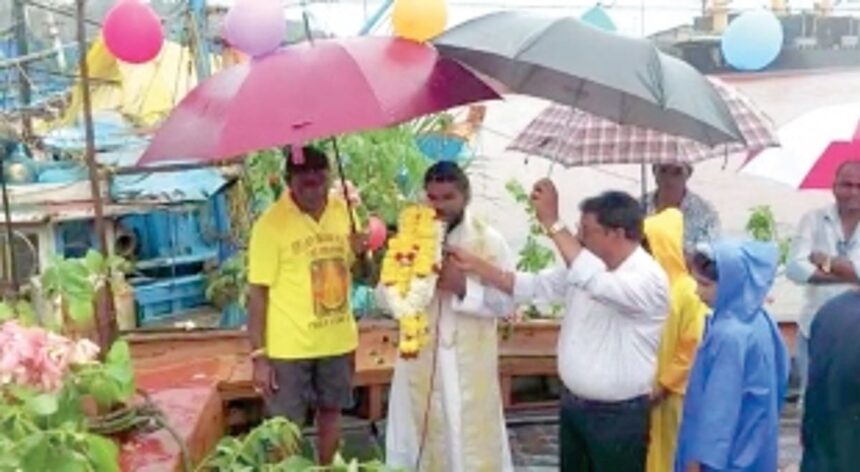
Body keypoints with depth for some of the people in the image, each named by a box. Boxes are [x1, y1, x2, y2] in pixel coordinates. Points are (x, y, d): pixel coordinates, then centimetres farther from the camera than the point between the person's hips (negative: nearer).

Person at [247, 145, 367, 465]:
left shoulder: (345, 210, 0)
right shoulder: (270, 223, -14)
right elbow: (258, 294, -12)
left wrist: (363, 253, -9)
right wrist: (259, 356, -15)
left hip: (338, 340, 5)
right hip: (288, 346, -5)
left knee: (330, 412, 19)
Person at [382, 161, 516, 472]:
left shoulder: (489, 241, -4)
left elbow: (507, 302, -8)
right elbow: (385, 297, 2)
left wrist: (464, 286, -20)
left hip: (469, 366, -2)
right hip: (419, 361, 3)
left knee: (472, 444, 3)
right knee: (419, 441, 14)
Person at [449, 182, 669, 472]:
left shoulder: (649, 279, -22)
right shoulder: (587, 264, 3)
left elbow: (595, 282, -39)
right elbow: (533, 286, 8)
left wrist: (551, 222, -37)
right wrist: (475, 266, 0)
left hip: (618, 415, -8)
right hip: (573, 404, 8)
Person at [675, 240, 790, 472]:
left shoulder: (729, 335, -25)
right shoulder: (757, 320, 3)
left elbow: (720, 404, -23)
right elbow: (778, 380, 13)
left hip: (728, 452, -9)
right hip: (751, 443, 9)